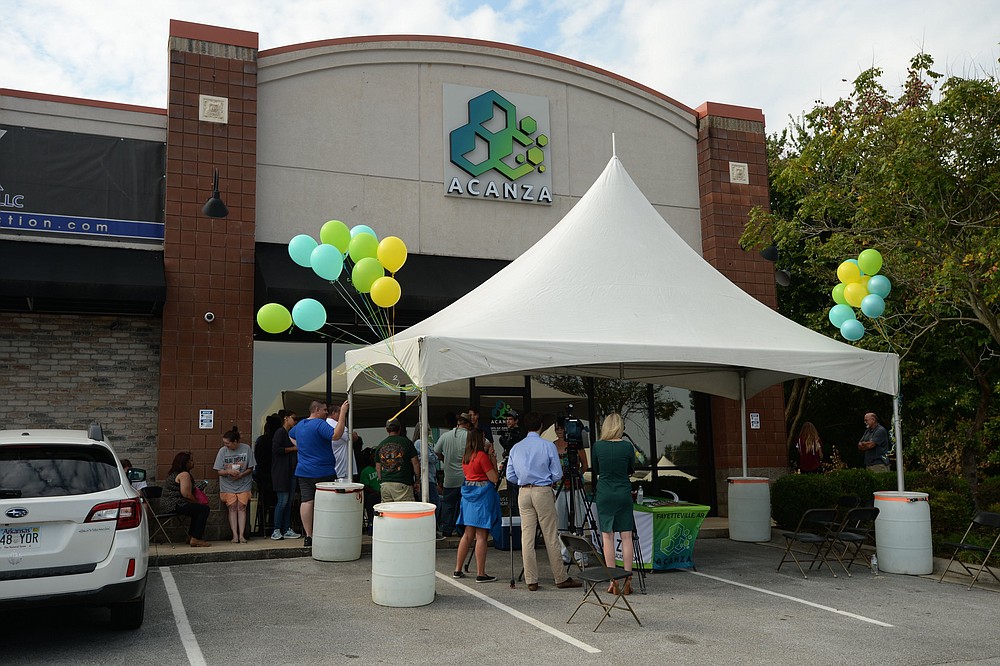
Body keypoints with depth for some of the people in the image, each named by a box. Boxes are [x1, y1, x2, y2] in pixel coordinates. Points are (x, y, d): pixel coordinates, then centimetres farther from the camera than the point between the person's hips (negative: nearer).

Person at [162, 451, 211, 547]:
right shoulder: (184, 474, -16)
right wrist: (197, 502, -3)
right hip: (175, 505, -11)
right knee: (204, 509, -13)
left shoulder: (173, 473, 18)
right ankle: (195, 539, -14)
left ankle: (191, 537, 26)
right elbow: (187, 494, -20)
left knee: (197, 509, 22)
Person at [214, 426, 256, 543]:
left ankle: (241, 535, -9)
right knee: (232, 507, -9)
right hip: (228, 485, 1)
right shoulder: (223, 451, -2)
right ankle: (235, 535, -8)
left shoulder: (246, 449, -4)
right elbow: (219, 471, -1)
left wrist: (241, 474, -16)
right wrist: (229, 472, -21)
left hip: (243, 484, 0)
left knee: (242, 506, -10)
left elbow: (250, 469, 1)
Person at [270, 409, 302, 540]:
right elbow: (276, 449, -19)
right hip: (281, 472, -9)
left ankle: (287, 530, 11)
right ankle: (276, 531, -1)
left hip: (291, 471, 9)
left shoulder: (291, 433, 19)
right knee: (282, 500, -8)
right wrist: (293, 448, -14)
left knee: (289, 501, 8)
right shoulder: (280, 432, -8)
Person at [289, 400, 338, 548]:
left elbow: (291, 435, 35)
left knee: (306, 501, 3)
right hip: (323, 472, -7)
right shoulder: (320, 424, -14)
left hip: (303, 471, 7)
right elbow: (335, 435, -29)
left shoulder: (300, 424, 14)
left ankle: (308, 537, 5)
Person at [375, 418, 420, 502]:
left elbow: (378, 467, 15)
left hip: (385, 484, 4)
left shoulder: (380, 445, 11)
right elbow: (415, 463, -2)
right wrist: (417, 479, 9)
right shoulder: (406, 442, -1)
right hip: (402, 484, -4)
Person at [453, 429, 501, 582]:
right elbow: (494, 478, -13)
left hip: (468, 494, 8)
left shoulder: (465, 457, 9)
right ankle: (480, 574, -1)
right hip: (483, 494, -8)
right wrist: (493, 461, -2)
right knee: (481, 536, -4)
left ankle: (457, 570, 18)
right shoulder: (482, 456, -13)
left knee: (468, 534, 14)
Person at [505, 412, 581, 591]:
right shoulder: (548, 446, -6)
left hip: (523, 493, 3)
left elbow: (510, 476, 7)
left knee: (527, 536, 5)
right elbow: (557, 475, -5)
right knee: (551, 536, 2)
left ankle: (531, 580, 7)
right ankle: (561, 578, 8)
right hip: (543, 491, -3)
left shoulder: (515, 448, 5)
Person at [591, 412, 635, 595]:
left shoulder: (597, 446, -5)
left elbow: (595, 470, 8)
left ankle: (613, 582, 4)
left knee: (607, 536, 5)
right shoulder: (627, 446, -5)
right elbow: (631, 470, 8)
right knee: (626, 536, 5)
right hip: (624, 494, 0)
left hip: (604, 494, 0)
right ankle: (627, 579, 4)